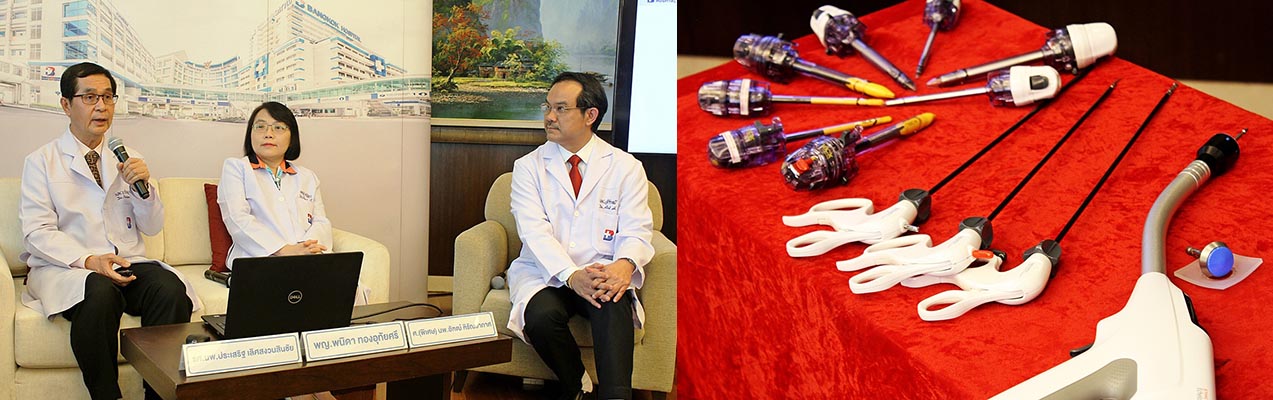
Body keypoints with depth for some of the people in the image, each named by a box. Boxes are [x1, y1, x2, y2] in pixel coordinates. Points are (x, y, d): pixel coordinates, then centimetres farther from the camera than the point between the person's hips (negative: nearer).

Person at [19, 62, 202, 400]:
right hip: (66, 269, -3)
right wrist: (89, 260, -21)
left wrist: (142, 185, -7)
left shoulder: (129, 159, 17)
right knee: (100, 293, -37)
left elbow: (152, 227, 13)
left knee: (171, 288, -30)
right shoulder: (41, 162, 7)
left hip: (129, 263, 3)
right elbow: (38, 232, -4)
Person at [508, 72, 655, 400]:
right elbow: (535, 231, -8)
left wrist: (625, 264, -28)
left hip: (602, 273, -1)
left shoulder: (626, 167, 6)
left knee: (613, 305, -35)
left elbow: (636, 230, -2)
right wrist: (571, 275, -27)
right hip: (545, 274, 1)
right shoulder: (528, 167, 6)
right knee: (542, 316, -31)